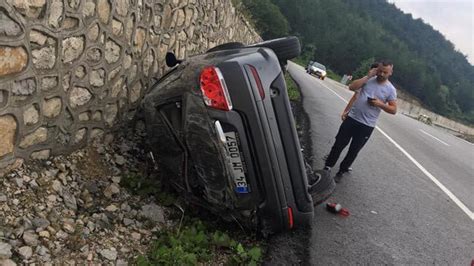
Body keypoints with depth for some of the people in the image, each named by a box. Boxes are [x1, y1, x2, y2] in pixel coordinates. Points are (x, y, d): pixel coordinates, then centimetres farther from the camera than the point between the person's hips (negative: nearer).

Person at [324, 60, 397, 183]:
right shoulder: (368, 79, 2)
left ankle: (341, 172, 25)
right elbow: (352, 87, -9)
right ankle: (327, 167, 20)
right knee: (339, 145, 6)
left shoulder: (390, 89, -1)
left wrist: (380, 104, -15)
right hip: (351, 118, 1)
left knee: (353, 150, 9)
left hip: (366, 125, -1)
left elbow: (393, 110, -1)